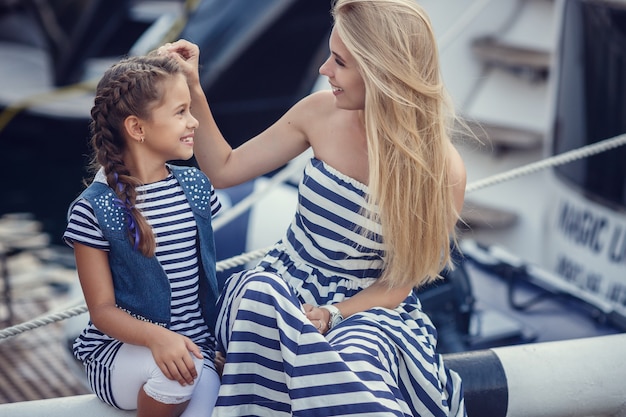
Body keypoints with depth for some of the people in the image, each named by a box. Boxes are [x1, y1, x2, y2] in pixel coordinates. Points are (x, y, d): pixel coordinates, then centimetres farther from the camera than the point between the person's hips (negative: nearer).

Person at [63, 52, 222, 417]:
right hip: (122, 349, -2)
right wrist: (157, 337, -30)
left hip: (197, 345, 2)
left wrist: (219, 340, 3)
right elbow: (103, 310, -11)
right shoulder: (95, 209, -11)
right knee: (174, 372, -34)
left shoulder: (195, 186, 4)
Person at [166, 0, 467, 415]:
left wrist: (332, 314, -24)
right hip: (286, 286, 3)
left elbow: (397, 284, -8)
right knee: (259, 294, -34)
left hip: (367, 306, -3)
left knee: (354, 368, -38)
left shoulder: (441, 170, -16)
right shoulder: (322, 111, -6)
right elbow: (223, 170, 6)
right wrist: (193, 91, -3)